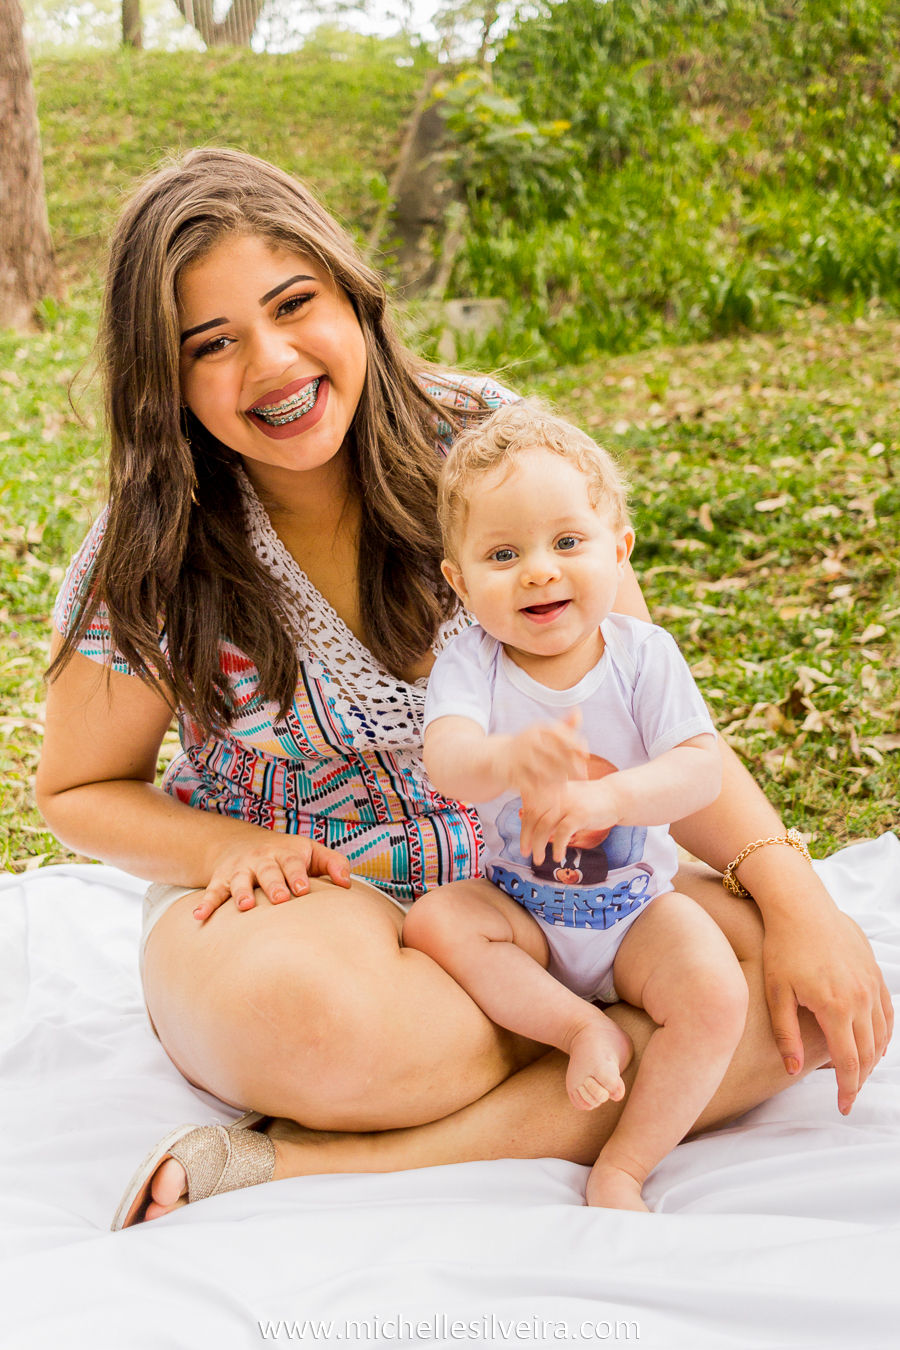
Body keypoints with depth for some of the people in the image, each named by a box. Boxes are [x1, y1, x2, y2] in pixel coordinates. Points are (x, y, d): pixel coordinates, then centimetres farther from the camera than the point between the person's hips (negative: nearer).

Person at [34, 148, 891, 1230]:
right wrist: (235, 846, -18)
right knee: (307, 1011, -41)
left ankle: (305, 1162, -25)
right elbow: (80, 791, 3)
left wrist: (794, 896, -18)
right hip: (297, 902, -3)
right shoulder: (149, 563, -10)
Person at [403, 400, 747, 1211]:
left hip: (637, 909, 0)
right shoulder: (470, 664, -14)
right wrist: (508, 761, -58)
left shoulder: (643, 655, -12)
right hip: (521, 909, 1)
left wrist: (606, 796, -41)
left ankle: (621, 1168, -8)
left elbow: (702, 771, -20)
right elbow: (447, 761, -33)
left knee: (716, 995, -24)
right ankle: (586, 1029, -15)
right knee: (433, 920, -24)